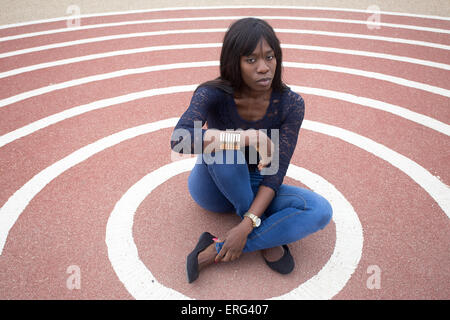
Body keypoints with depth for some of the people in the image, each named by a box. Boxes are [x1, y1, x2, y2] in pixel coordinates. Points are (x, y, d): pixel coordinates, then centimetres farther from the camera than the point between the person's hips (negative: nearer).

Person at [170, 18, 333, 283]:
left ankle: (217, 251, -23)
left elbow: (275, 174, -20)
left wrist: (246, 226, -30)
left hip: (255, 189, 2)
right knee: (221, 142, -35)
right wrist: (249, 137, -47)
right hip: (213, 188, -1)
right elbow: (180, 140, -41)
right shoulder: (213, 94, -22)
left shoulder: (290, 104, -18)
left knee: (321, 211, -24)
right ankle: (267, 239, -20)